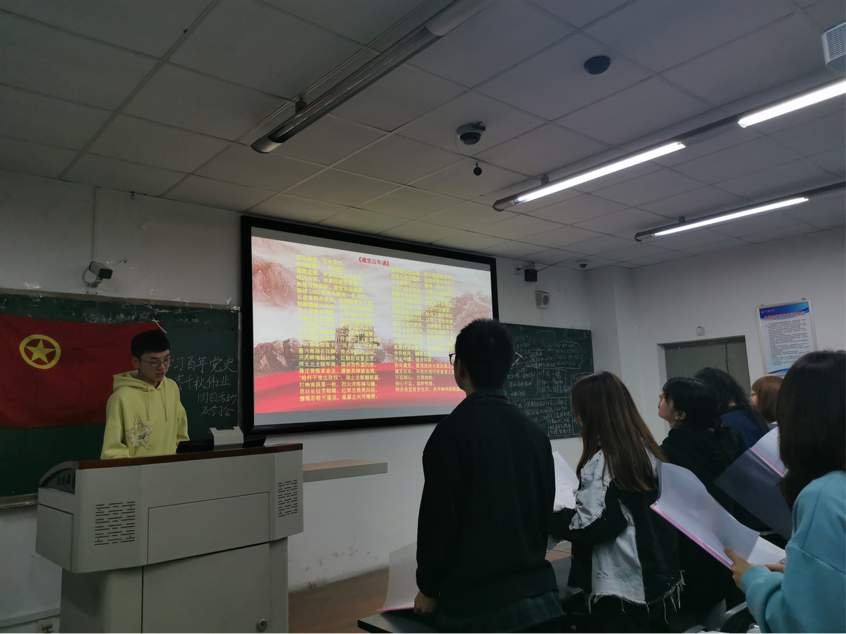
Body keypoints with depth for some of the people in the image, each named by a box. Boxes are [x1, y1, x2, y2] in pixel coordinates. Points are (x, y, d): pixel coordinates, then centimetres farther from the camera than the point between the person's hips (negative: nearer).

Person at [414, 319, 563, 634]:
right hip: (537, 593, 6)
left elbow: (438, 517, -14)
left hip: (476, 602, -5)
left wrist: (429, 588, 1)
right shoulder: (535, 431, 3)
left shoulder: (452, 431, -16)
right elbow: (545, 511, 11)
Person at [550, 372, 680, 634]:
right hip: (659, 576, 8)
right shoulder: (648, 448, 5)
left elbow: (591, 526, -23)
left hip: (621, 588, -8)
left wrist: (550, 519, -8)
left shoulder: (601, 461, -20)